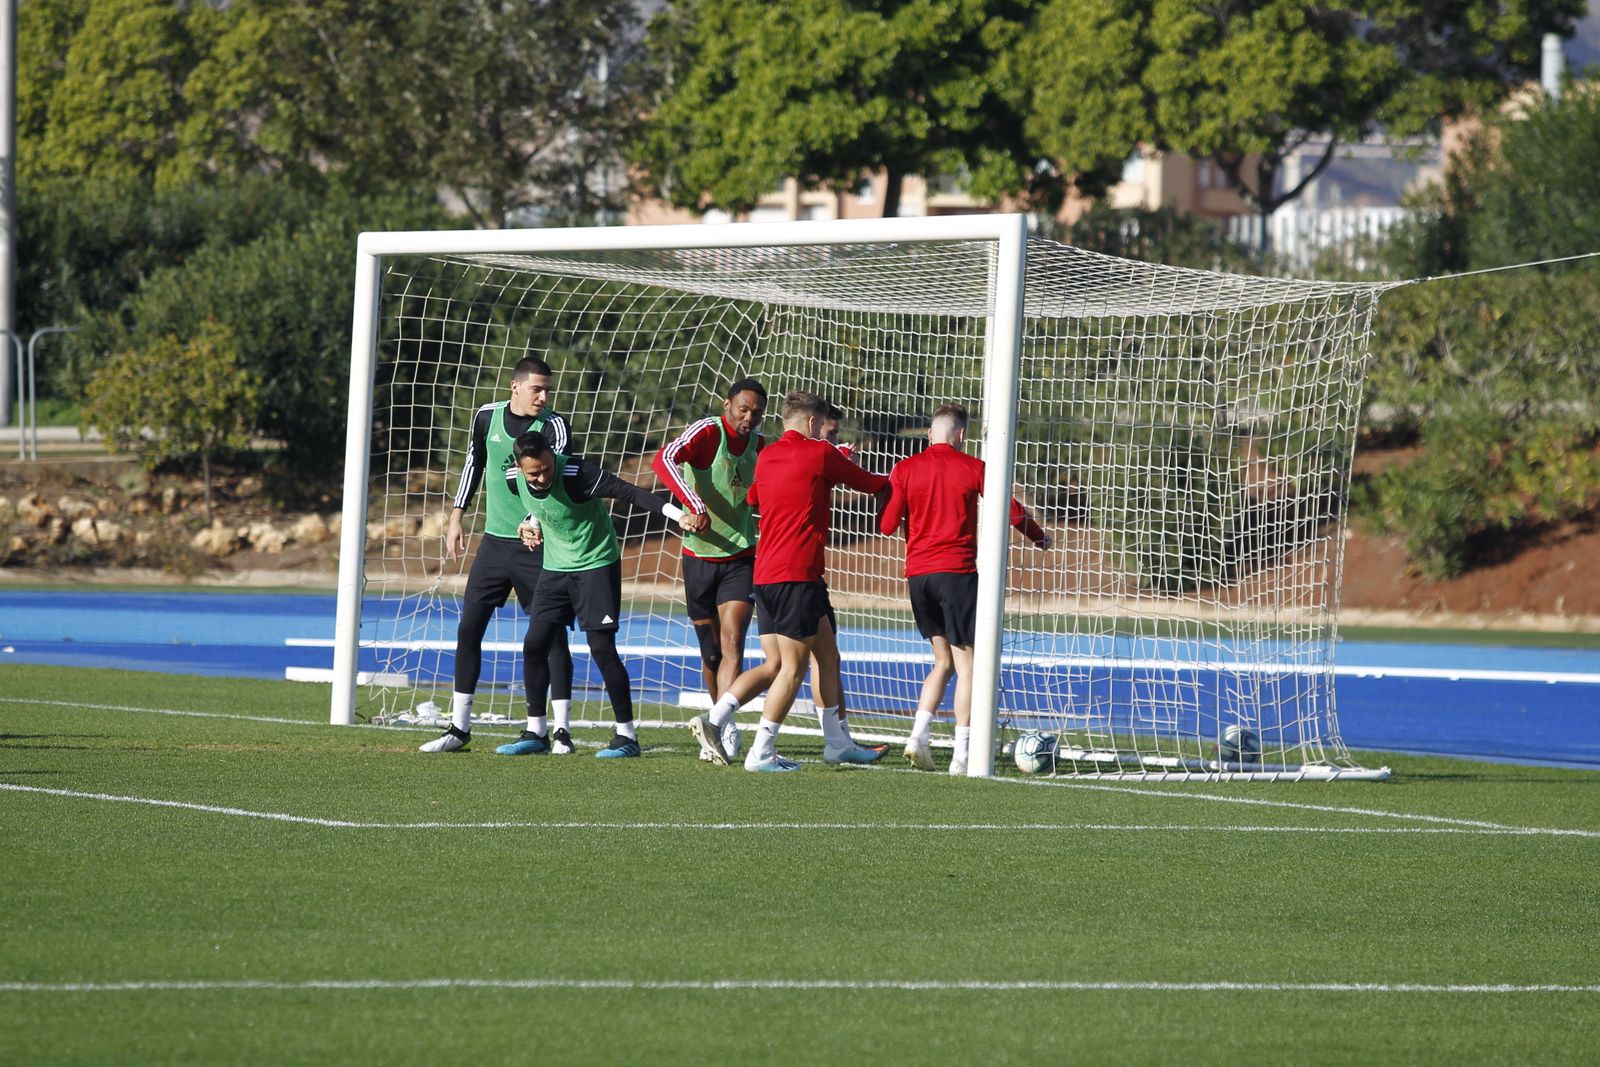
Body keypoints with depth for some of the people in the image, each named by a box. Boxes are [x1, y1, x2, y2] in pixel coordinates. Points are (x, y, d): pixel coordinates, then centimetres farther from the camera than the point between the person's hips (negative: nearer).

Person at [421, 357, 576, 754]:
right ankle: (459, 728, 10)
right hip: (494, 542, 4)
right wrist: (457, 516, 18)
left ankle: (561, 730, 2)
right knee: (468, 628, 2)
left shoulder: (554, 426, -11)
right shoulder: (487, 417, 2)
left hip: (537, 546, -4)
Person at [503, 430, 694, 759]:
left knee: (602, 648, -11)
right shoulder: (515, 478, -5)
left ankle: (627, 735, -3)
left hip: (597, 564, -6)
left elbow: (629, 492, -29)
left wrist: (676, 513, -38)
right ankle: (536, 733, 11)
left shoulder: (576, 474, -26)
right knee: (534, 645, 0)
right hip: (554, 568, 6)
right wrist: (531, 523, -1)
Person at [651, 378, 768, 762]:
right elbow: (664, 460, -33)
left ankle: (723, 722, -26)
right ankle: (722, 726, 27)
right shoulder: (707, 432, -14)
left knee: (732, 641, -16)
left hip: (740, 558, 2)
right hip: (699, 557, -2)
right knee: (710, 652, 9)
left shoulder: (757, 444, 4)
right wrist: (695, 505, -45)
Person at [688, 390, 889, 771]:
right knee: (793, 667, -2)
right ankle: (761, 753, -6)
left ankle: (714, 720, -4)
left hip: (764, 573, 7)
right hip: (798, 573, -7)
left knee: (774, 666, 13)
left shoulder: (766, 456, 14)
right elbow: (867, 483, 7)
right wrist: (893, 480, 31)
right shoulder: (820, 453, -4)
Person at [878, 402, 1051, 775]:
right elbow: (1013, 513, 6)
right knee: (966, 663, 0)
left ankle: (918, 735, 1)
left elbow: (887, 525, 1)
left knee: (944, 661, 17)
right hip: (957, 571, -4)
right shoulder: (973, 469, 0)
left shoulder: (905, 469, 4)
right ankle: (962, 756, -6)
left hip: (917, 573, 4)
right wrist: (1040, 538, 25)